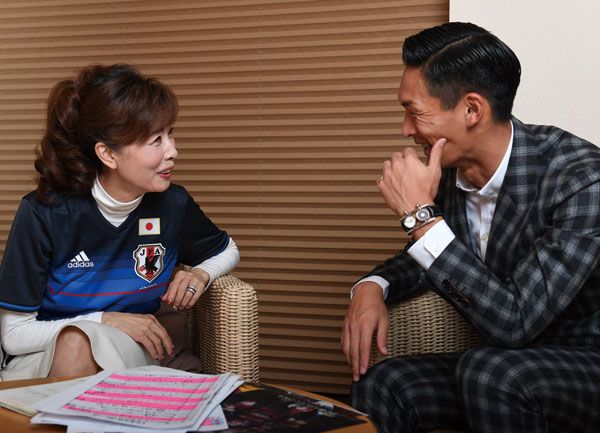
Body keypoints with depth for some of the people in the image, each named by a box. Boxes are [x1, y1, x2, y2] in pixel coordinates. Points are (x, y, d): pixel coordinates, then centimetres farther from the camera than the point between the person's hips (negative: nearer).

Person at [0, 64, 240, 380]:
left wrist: (201, 274, -7)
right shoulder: (44, 212, -17)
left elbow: (227, 251, 16)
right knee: (75, 339, -37)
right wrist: (106, 320, -18)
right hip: (41, 360, -1)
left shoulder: (172, 204, -8)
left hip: (128, 354, 1)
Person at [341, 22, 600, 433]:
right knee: (380, 384, -15)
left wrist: (421, 214, -27)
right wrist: (373, 287, -7)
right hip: (509, 360, 6)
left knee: (488, 370, -32)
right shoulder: (450, 169, -5)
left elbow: (514, 323, -29)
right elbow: (425, 258, 15)